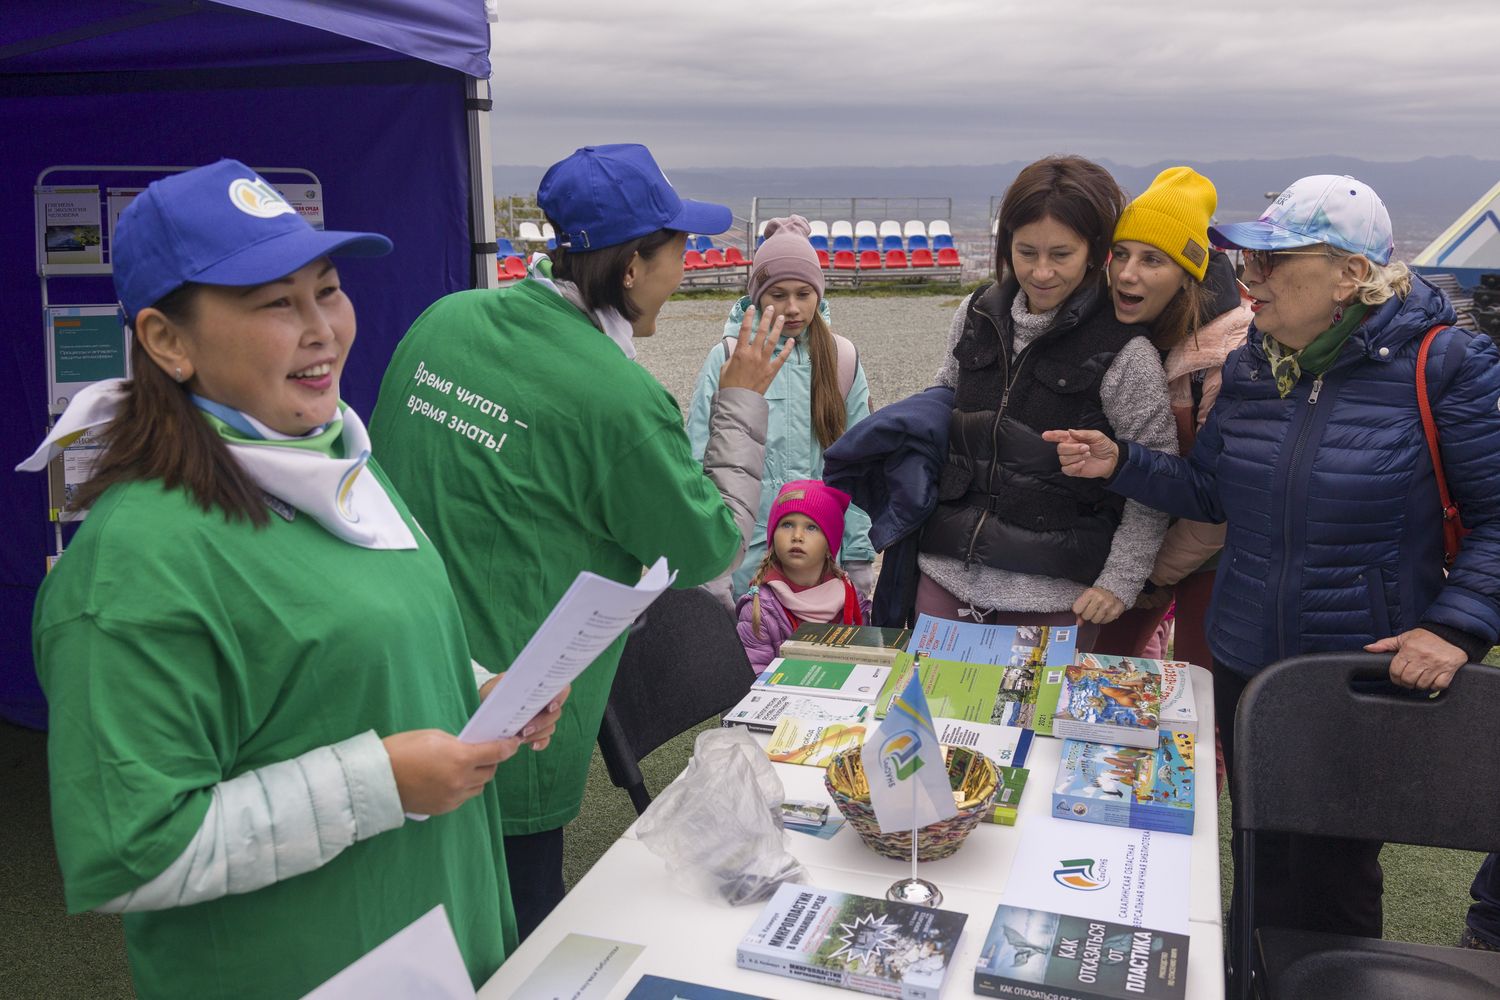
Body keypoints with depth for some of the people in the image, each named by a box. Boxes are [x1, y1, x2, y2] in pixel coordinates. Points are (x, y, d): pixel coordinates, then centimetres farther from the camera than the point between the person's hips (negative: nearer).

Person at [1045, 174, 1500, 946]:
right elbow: (1211, 492, 9)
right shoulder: (1249, 366, 0)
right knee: (1266, 859, 21)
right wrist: (1120, 465, -4)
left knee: (1333, 875, 13)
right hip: (1247, 667, 4)